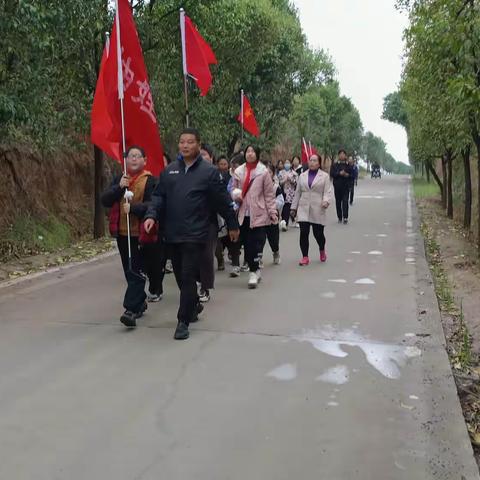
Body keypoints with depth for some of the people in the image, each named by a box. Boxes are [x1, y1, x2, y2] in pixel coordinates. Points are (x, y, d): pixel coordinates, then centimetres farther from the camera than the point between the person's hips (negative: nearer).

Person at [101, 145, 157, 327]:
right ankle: (140, 302, 32)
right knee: (129, 271, 15)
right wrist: (119, 187, -14)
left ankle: (131, 310, -11)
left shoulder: (150, 181, -6)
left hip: (141, 233, -6)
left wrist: (133, 207, -28)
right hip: (122, 232, 6)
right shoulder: (119, 180, 12)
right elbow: (105, 200, 0)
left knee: (137, 271, -8)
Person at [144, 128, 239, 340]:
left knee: (188, 277, -8)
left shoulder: (209, 171, -5)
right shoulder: (169, 170, 9)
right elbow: (159, 195, 8)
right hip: (172, 234, 5)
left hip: (195, 235, -5)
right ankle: (194, 306, 39)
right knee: (180, 276, 16)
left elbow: (223, 201, -1)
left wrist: (233, 225, 5)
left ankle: (183, 321, -1)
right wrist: (151, 215, -10)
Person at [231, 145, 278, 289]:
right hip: (243, 214, 4)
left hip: (258, 214, -4)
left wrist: (273, 212, -4)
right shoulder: (238, 172, 7)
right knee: (247, 245, 6)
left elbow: (269, 194, -1)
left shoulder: (263, 172, -3)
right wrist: (236, 194, -7)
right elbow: (234, 190, 16)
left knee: (256, 244, -5)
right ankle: (255, 270, 19)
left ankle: (254, 272, 3)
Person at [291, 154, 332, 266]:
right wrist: (294, 207, 14)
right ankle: (305, 257, 3)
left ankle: (322, 251, 32)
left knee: (318, 233, 2)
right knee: (304, 233, -6)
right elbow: (298, 192, 17)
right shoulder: (302, 176, 14)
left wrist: (326, 201, -24)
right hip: (303, 209, 2)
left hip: (318, 210, -2)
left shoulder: (324, 176, 4)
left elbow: (327, 192, -4)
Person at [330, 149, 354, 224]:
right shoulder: (334, 165, 6)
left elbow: (352, 174, 7)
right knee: (338, 202, 5)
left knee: (345, 201, -11)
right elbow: (332, 174, -3)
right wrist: (339, 173, -16)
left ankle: (345, 217, -14)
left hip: (346, 186, -1)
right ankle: (339, 217, 14)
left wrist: (347, 175, -13)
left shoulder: (348, 165, 7)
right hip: (337, 186, 1)